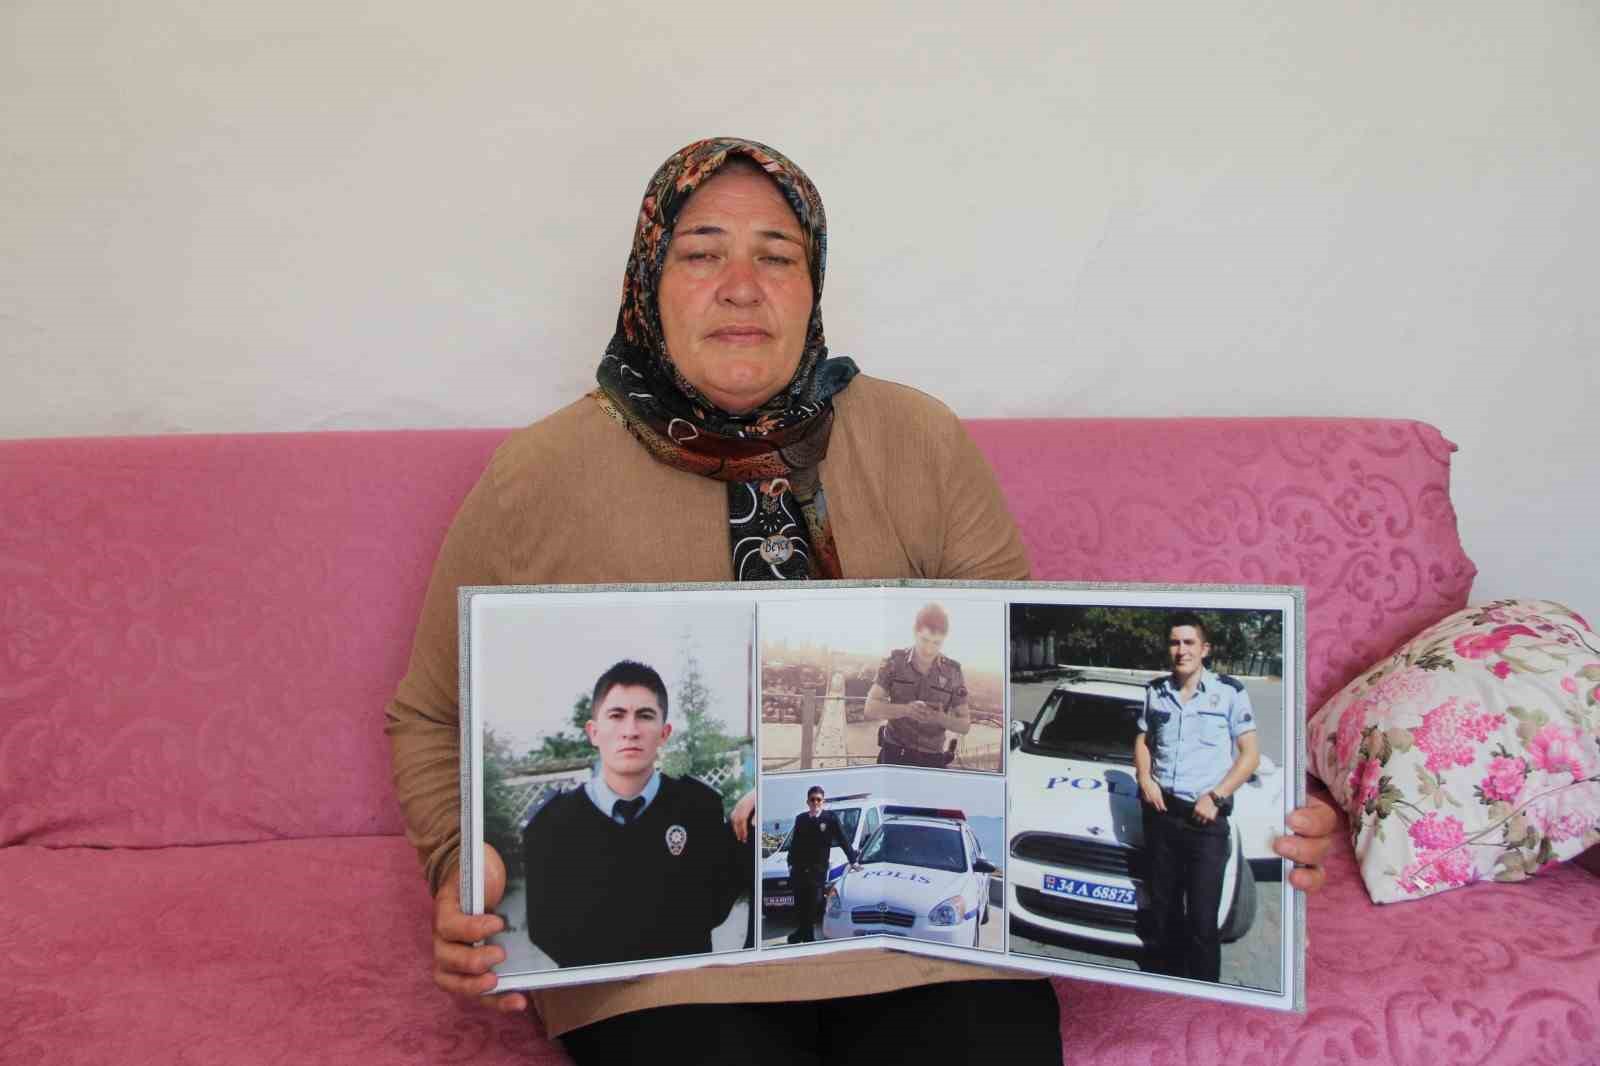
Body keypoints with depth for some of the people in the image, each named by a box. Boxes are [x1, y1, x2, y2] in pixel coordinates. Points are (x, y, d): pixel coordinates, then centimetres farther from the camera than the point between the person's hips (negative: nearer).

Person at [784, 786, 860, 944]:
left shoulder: (831, 817, -2)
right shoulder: (800, 818, 7)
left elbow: (843, 840, 3)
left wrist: (853, 860, 5)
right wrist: (791, 863, 12)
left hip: (818, 870, -2)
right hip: (799, 870, 2)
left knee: (812, 907, 0)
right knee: (800, 906, 4)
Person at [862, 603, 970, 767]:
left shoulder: (953, 672, -7)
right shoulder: (894, 662, -9)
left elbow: (964, 725, -1)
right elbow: (870, 709, -15)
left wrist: (941, 718, -24)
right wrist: (906, 710, -34)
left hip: (930, 762, 1)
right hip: (894, 757, -1)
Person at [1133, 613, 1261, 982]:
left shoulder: (1230, 693, -4)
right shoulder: (1155, 692, 8)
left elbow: (1250, 754, -3)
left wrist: (1216, 797, -12)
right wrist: (1145, 778, 2)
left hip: (1206, 818, -4)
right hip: (1160, 813, 4)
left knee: (1202, 918, -3)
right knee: (1163, 908, 14)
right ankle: (1164, 976, 27)